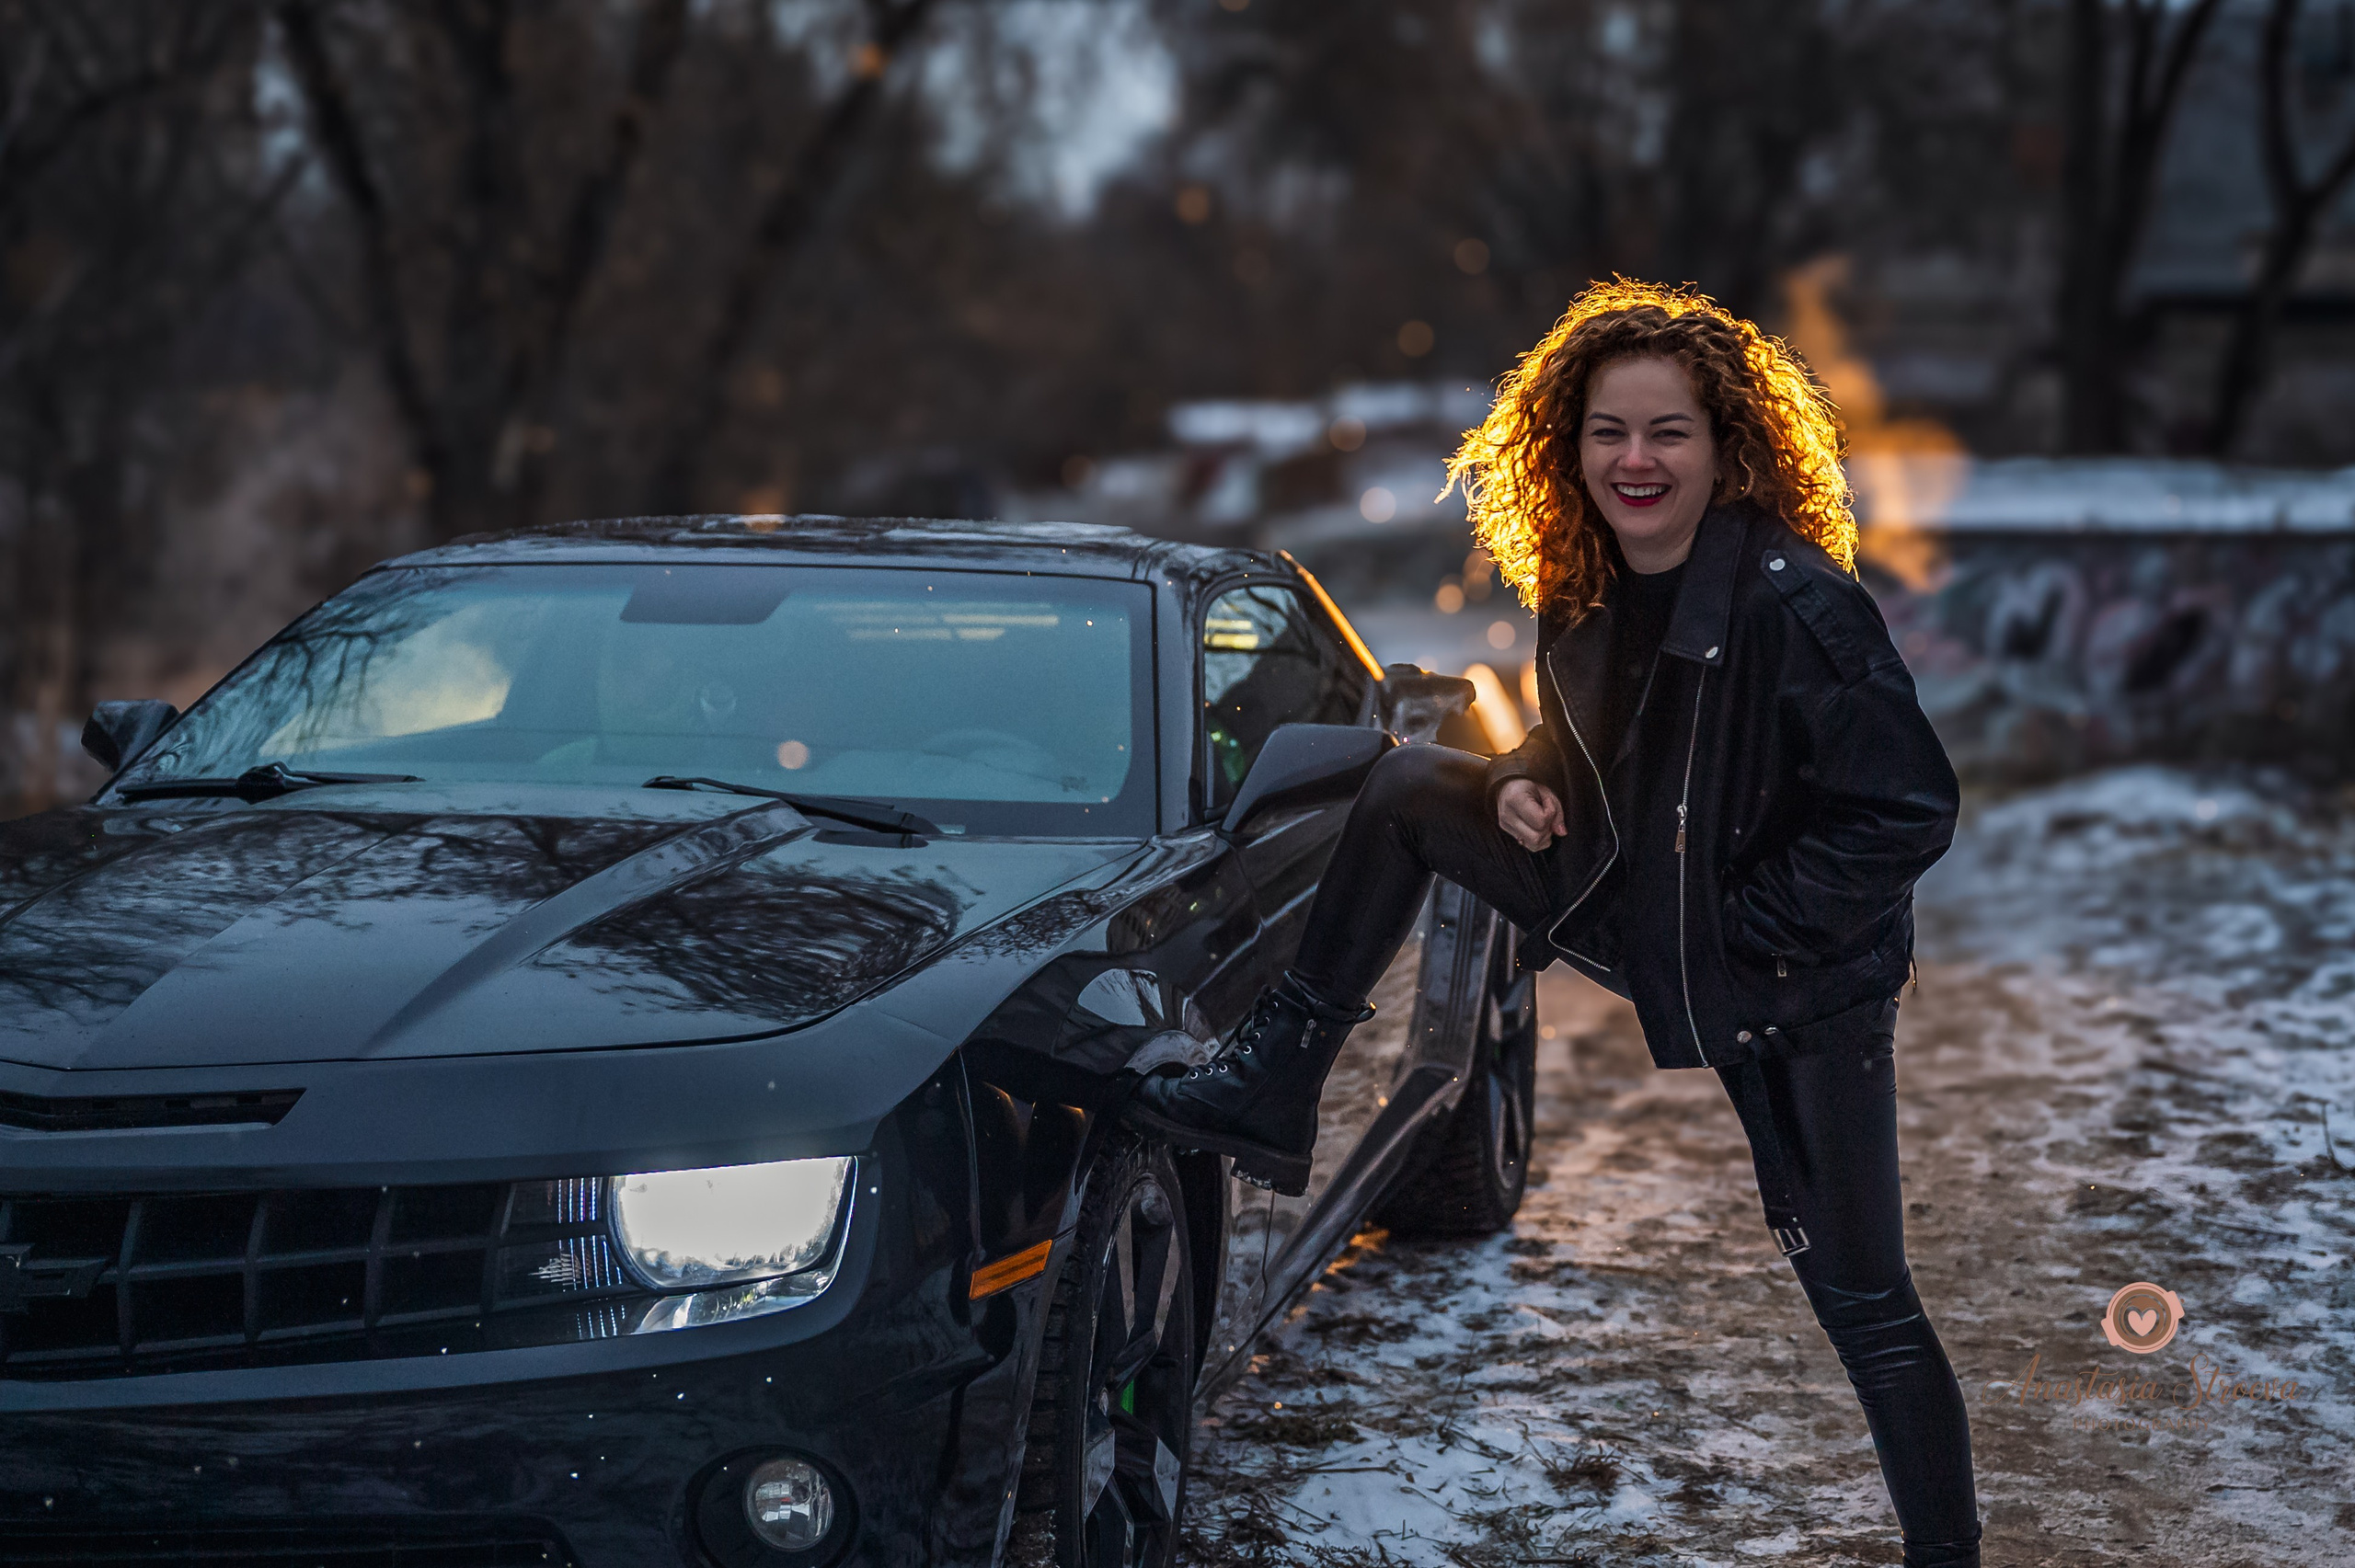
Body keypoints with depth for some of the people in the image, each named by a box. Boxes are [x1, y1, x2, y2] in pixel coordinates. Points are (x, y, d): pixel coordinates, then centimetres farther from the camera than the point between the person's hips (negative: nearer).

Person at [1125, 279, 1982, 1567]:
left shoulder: (1794, 603, -24)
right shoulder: (1587, 593, -1)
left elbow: (1907, 810, -24)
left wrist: (1748, 929, -20)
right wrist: (1524, 780, -6)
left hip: (1795, 990, -7)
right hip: (1639, 928, 7)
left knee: (1860, 1304, -2)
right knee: (1408, 788, 0)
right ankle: (1274, 1093, 5)